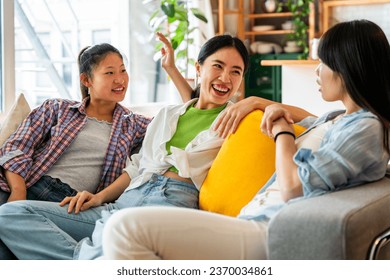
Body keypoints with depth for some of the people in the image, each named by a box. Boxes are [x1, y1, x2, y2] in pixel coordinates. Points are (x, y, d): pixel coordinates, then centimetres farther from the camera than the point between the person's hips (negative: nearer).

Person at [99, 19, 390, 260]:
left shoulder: (365, 128, -7)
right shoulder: (334, 119, 22)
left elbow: (292, 188, -15)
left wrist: (281, 132, 3)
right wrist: (277, 110, 23)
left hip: (268, 235, -10)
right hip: (253, 223, 10)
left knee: (125, 227, -23)